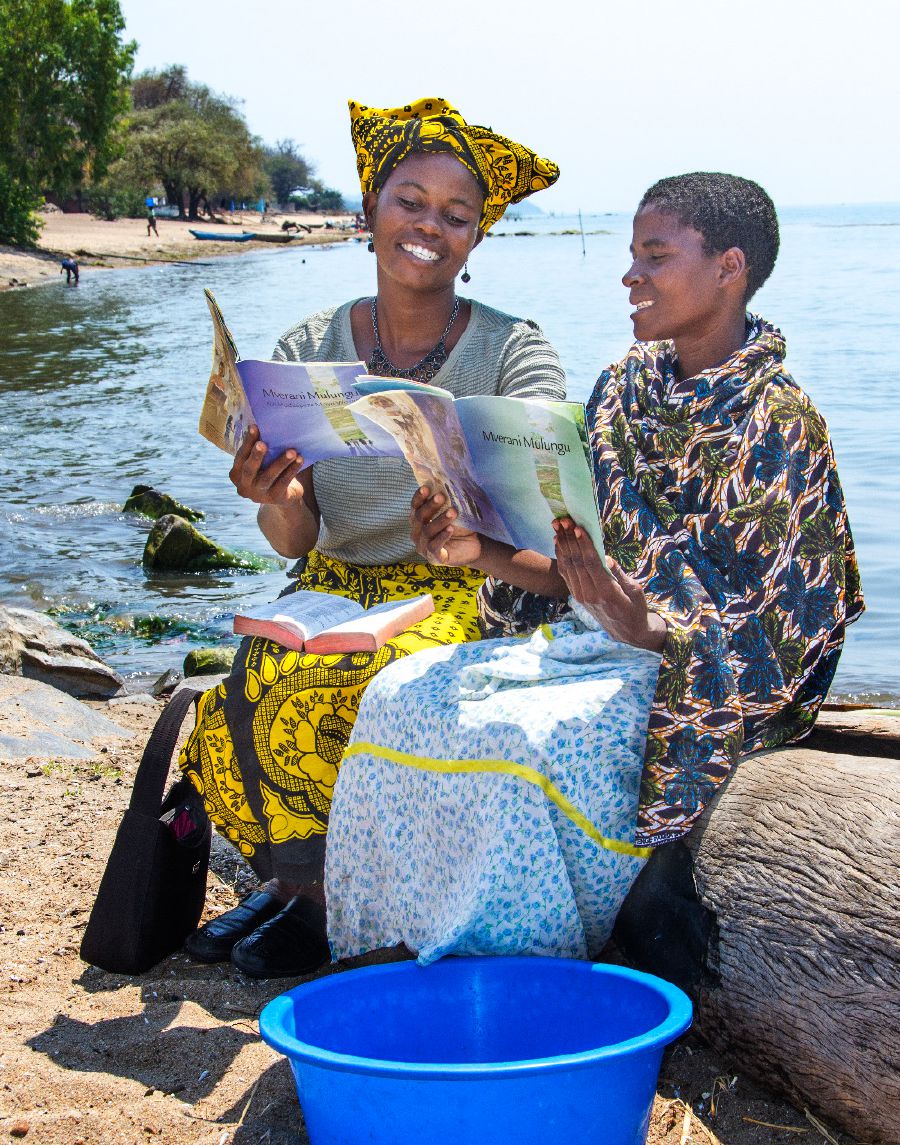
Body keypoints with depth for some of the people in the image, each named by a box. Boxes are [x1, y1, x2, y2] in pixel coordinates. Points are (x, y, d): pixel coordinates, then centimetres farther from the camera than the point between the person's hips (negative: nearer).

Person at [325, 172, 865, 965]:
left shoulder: (777, 422, -13)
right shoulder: (626, 388, 9)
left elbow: (779, 633, -17)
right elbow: (580, 570, 12)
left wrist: (642, 623, -32)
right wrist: (480, 552, -5)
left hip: (704, 679, -7)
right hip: (598, 642, 8)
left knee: (518, 737, -31)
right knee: (405, 696, -11)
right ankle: (389, 946, -1)